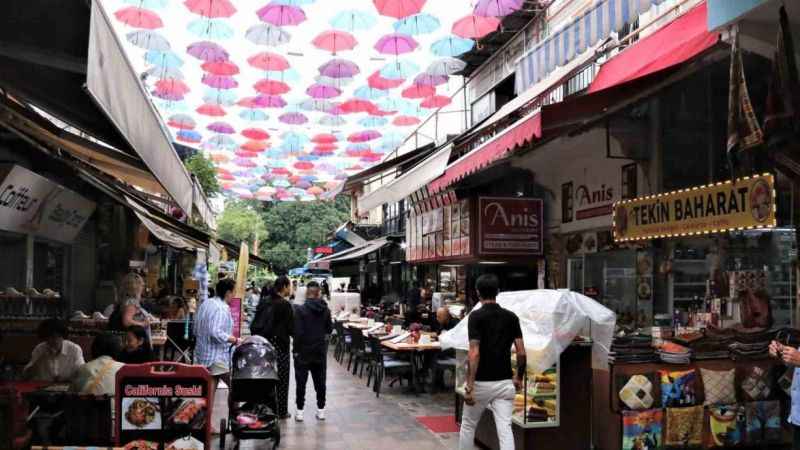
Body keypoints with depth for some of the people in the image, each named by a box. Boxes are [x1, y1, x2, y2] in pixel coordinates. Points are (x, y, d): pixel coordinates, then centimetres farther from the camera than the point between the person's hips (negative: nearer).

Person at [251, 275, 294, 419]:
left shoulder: (263, 302, 5)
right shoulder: (285, 305, -15)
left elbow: (254, 324, 9)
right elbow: (291, 329, -12)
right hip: (279, 345, -6)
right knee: (281, 378, 5)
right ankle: (281, 411, 11)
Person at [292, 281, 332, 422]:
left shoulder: (300, 309, -15)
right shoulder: (325, 310, -3)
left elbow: (298, 332, -16)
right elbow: (330, 329, 6)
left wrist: (296, 349, -7)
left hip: (304, 351, -3)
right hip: (320, 351, 3)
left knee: (301, 382, 6)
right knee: (320, 381, 13)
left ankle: (300, 411, 8)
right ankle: (321, 410, 18)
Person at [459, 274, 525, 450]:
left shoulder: (476, 316, -11)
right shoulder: (511, 317, 4)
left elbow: (474, 353, -19)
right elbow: (521, 353, 1)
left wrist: (469, 386, -18)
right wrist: (519, 377, 15)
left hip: (481, 382, -3)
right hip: (504, 382, 3)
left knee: (468, 425, 18)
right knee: (505, 429, -1)